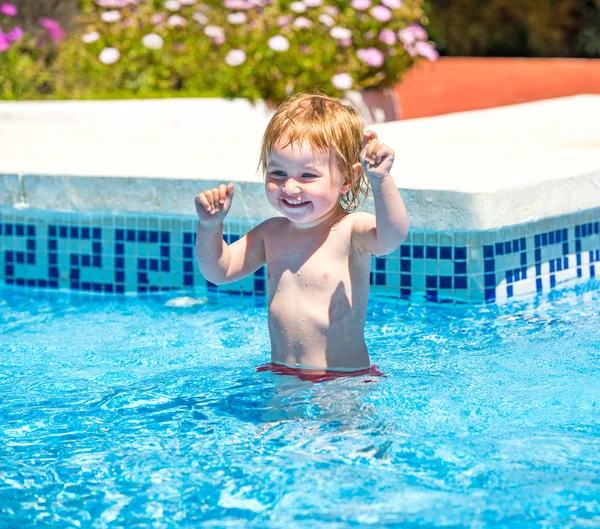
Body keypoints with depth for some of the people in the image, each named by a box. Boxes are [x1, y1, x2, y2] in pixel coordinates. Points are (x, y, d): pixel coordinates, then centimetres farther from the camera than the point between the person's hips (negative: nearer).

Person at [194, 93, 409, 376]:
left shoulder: (351, 230, -10)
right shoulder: (272, 233, 11)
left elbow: (392, 238, -31)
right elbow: (219, 271, 17)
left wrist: (381, 180, -46)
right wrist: (210, 226, -1)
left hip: (345, 383, -8)